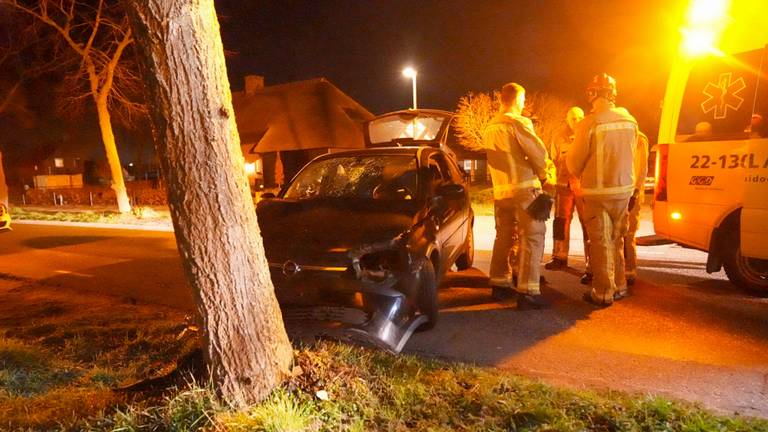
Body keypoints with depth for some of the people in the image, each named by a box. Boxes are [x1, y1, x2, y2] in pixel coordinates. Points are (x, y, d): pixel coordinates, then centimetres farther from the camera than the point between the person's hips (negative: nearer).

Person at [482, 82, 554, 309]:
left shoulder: (490, 128, 12)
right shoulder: (519, 122, -10)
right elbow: (538, 153, -13)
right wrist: (542, 175, 4)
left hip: (500, 190, 8)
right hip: (524, 188, -7)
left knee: (504, 237, 17)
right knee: (532, 238, -5)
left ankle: (500, 283, 25)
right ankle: (527, 291, -8)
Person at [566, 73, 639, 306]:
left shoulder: (589, 123, -16)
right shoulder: (630, 121, 2)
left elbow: (574, 163, -9)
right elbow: (630, 155, 8)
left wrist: (579, 175, 11)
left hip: (598, 192, -5)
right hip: (623, 189, 6)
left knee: (601, 243, 4)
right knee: (616, 240, 19)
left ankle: (603, 293, 10)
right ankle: (619, 286, 29)